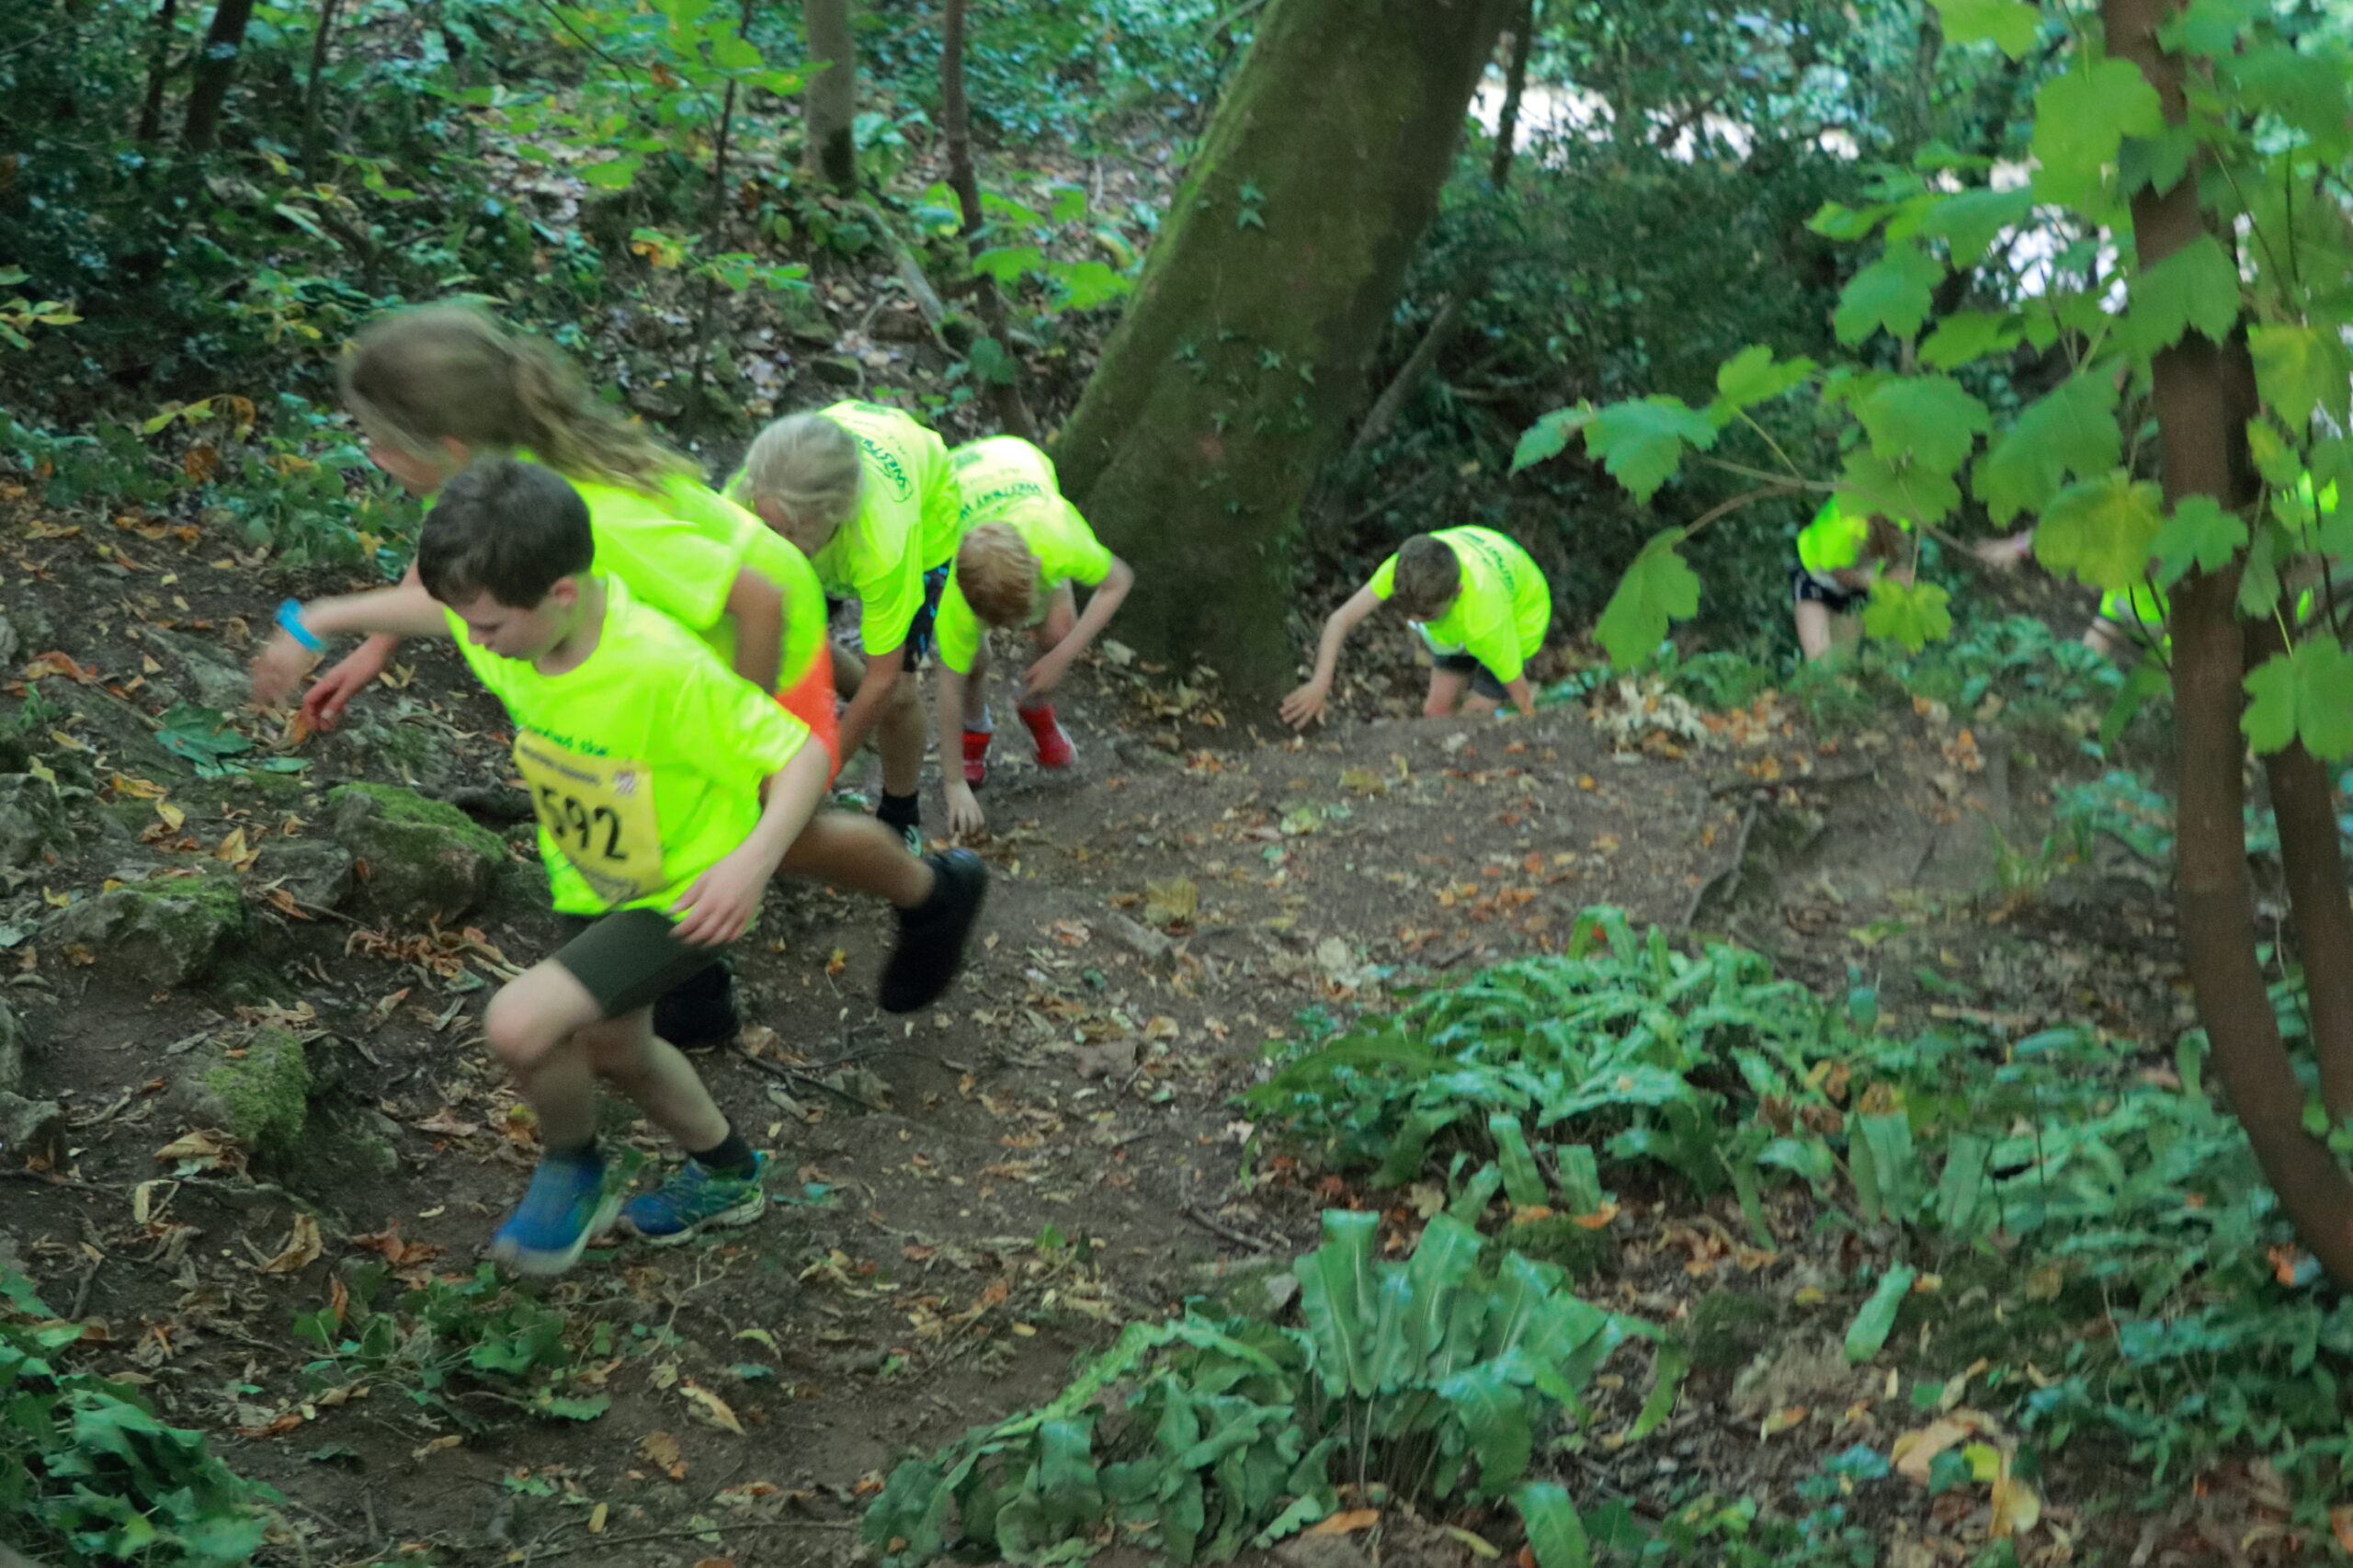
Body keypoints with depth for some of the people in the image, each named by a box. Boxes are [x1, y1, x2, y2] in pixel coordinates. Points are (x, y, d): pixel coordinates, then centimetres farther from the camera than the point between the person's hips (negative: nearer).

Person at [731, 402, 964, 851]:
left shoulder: (883, 542, -48)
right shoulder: (745, 499, -41)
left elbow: (883, 677, -33)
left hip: (925, 507, -4)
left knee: (895, 693, -9)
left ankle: (901, 820, 19)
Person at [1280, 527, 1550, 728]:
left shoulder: (1483, 620, -47)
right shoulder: (1406, 562, -38)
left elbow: (1519, 690, -31)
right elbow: (1342, 618, -32)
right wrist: (1320, 683, -41)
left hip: (1519, 616, -5)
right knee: (1435, 710, 4)